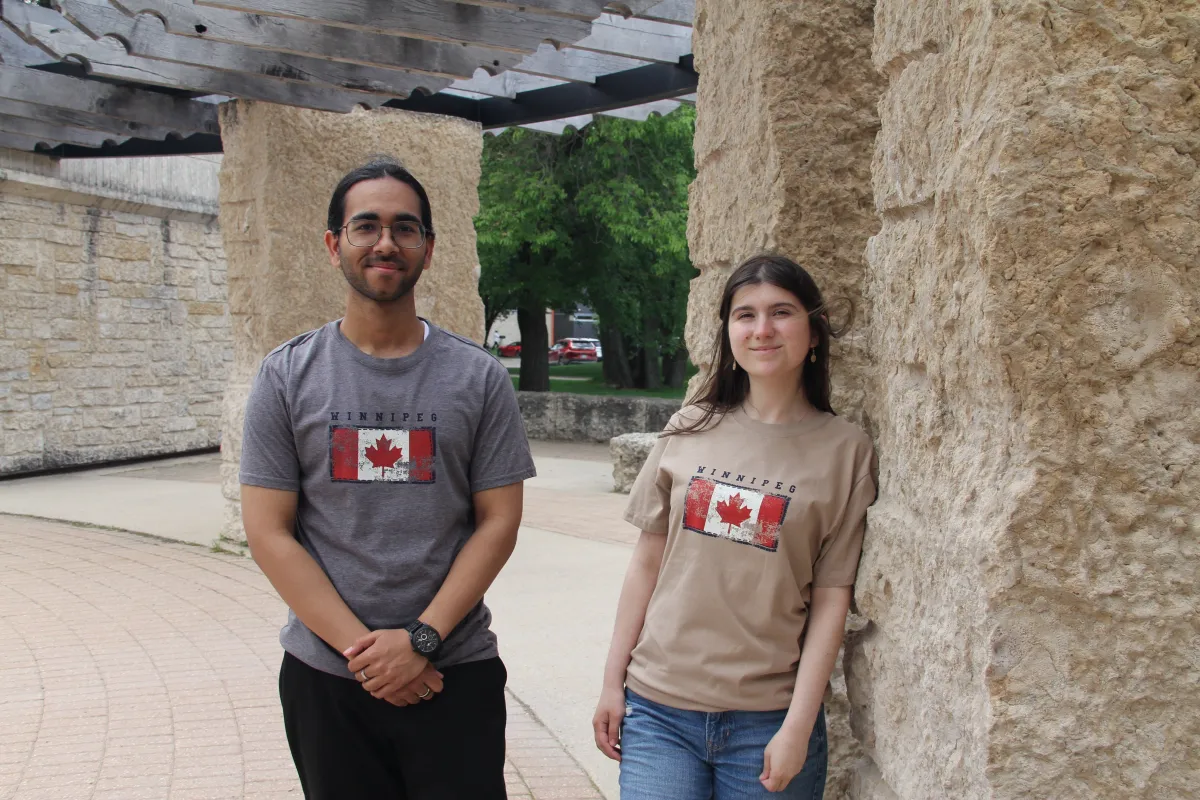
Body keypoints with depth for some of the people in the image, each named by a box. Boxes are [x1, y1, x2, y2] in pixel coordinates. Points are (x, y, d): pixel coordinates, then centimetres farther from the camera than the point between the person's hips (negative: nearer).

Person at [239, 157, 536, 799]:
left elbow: (498, 522, -2)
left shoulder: (479, 377, 0)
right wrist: (362, 648, -12)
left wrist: (421, 638, -13)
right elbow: (269, 533, -4)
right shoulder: (287, 376, 0)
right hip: (324, 679, 1)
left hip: (456, 673, 0)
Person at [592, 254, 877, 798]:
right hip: (658, 707, 2)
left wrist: (798, 728, -9)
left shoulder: (845, 450, -3)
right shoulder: (689, 431, 3)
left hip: (767, 720, -1)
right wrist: (612, 681, 6)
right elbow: (648, 562, 7)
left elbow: (830, 600, -5)